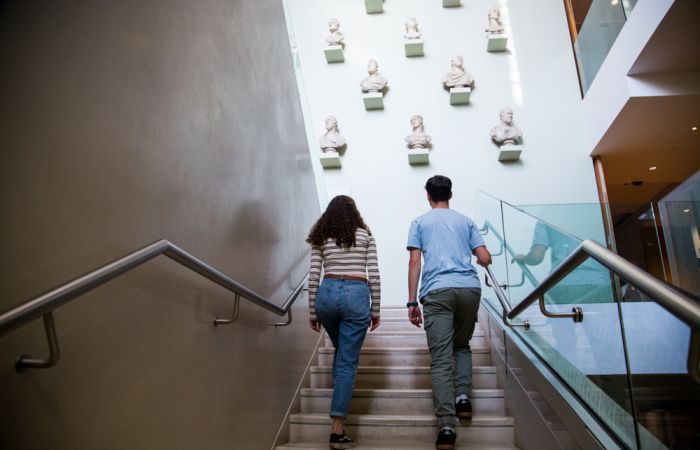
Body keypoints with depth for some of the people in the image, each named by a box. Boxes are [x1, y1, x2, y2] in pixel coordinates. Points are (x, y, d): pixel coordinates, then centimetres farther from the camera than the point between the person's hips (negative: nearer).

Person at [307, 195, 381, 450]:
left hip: (327, 293, 2)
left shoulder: (320, 238, 12)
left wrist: (312, 312, 12)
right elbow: (373, 276, 3)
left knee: (341, 351, 29)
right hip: (356, 294, -2)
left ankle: (340, 399, 34)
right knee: (348, 361, 1)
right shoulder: (365, 236, 9)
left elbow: (313, 278, 7)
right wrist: (375, 310, 10)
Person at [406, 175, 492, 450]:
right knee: (462, 345, 24)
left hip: (437, 292, -2)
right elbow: (485, 259, 15)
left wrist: (412, 302, 4)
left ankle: (447, 427, -12)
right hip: (469, 288, 3)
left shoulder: (420, 223, 15)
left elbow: (414, 262, 5)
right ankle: (463, 397, 7)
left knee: (440, 360, -4)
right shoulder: (465, 221, 19)